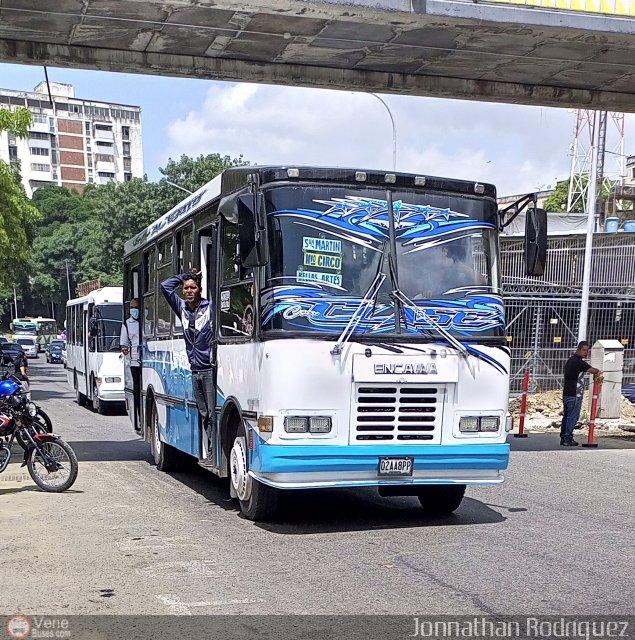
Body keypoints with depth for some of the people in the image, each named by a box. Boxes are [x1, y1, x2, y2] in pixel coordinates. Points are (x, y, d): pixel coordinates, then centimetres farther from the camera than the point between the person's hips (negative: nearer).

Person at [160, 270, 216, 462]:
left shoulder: (210, 307, -7)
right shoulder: (182, 307, 10)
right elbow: (165, 286, 16)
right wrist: (185, 276, 10)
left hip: (209, 369, -6)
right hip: (195, 370, 6)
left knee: (213, 413, -5)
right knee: (203, 414, 9)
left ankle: (215, 453, -3)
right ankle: (211, 451, 15)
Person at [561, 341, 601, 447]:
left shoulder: (571, 360, 17)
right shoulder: (578, 362, -14)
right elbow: (595, 371, -19)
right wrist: (596, 374, 1)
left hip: (566, 393, 10)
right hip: (575, 395, -10)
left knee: (566, 417, 12)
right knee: (572, 417, -6)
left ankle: (563, 438, 15)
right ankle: (568, 439, -5)